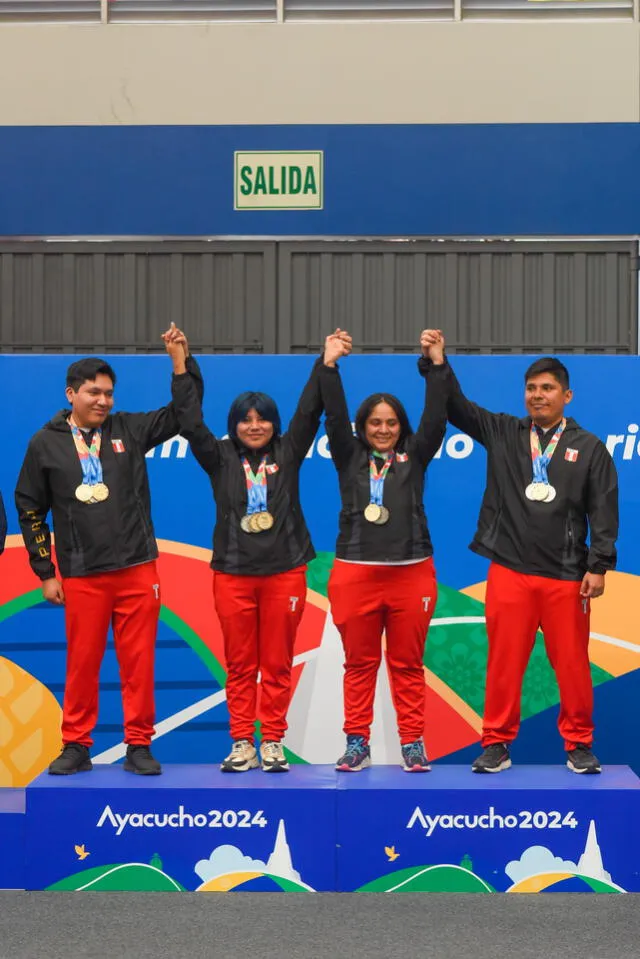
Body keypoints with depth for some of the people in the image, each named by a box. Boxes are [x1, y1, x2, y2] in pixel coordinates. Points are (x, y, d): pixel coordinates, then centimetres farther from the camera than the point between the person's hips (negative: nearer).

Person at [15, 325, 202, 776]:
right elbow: (30, 509, 7)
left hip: (138, 570, 1)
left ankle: (139, 746, 13)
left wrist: (184, 361, -7)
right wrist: (45, 573, 5)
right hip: (81, 577, -1)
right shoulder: (46, 443, 3)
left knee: (139, 663, 3)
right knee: (82, 663, 5)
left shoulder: (128, 429, 5)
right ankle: (76, 746, 18)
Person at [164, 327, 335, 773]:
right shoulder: (221, 457, 4)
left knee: (277, 664, 4)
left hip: (284, 573, 0)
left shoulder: (288, 453, 5)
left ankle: (273, 743, 11)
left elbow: (310, 411, -3)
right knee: (240, 665, 5)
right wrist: (180, 365, -12)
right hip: (233, 574, 0)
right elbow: (191, 423, -5)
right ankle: (242, 744, 11)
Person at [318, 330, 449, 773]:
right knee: (360, 664, 6)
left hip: (411, 574, 0)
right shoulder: (350, 456, 9)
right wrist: (330, 364, -10)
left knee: (408, 665, 5)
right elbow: (335, 416, -2)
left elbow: (436, 417, -1)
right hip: (355, 574, 0)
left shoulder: (415, 456, 9)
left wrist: (436, 366, -8)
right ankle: (357, 743, 13)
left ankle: (413, 743, 12)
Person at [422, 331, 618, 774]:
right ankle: (497, 744, 15)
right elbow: (457, 406, 6)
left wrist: (599, 566, -5)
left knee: (572, 665, 4)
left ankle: (579, 745, 17)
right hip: (509, 572, 1)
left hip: (566, 576, -1)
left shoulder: (589, 448, 5)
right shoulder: (502, 432, 9)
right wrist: (438, 365, -9)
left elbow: (604, 511, 2)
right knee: (504, 663, 4)